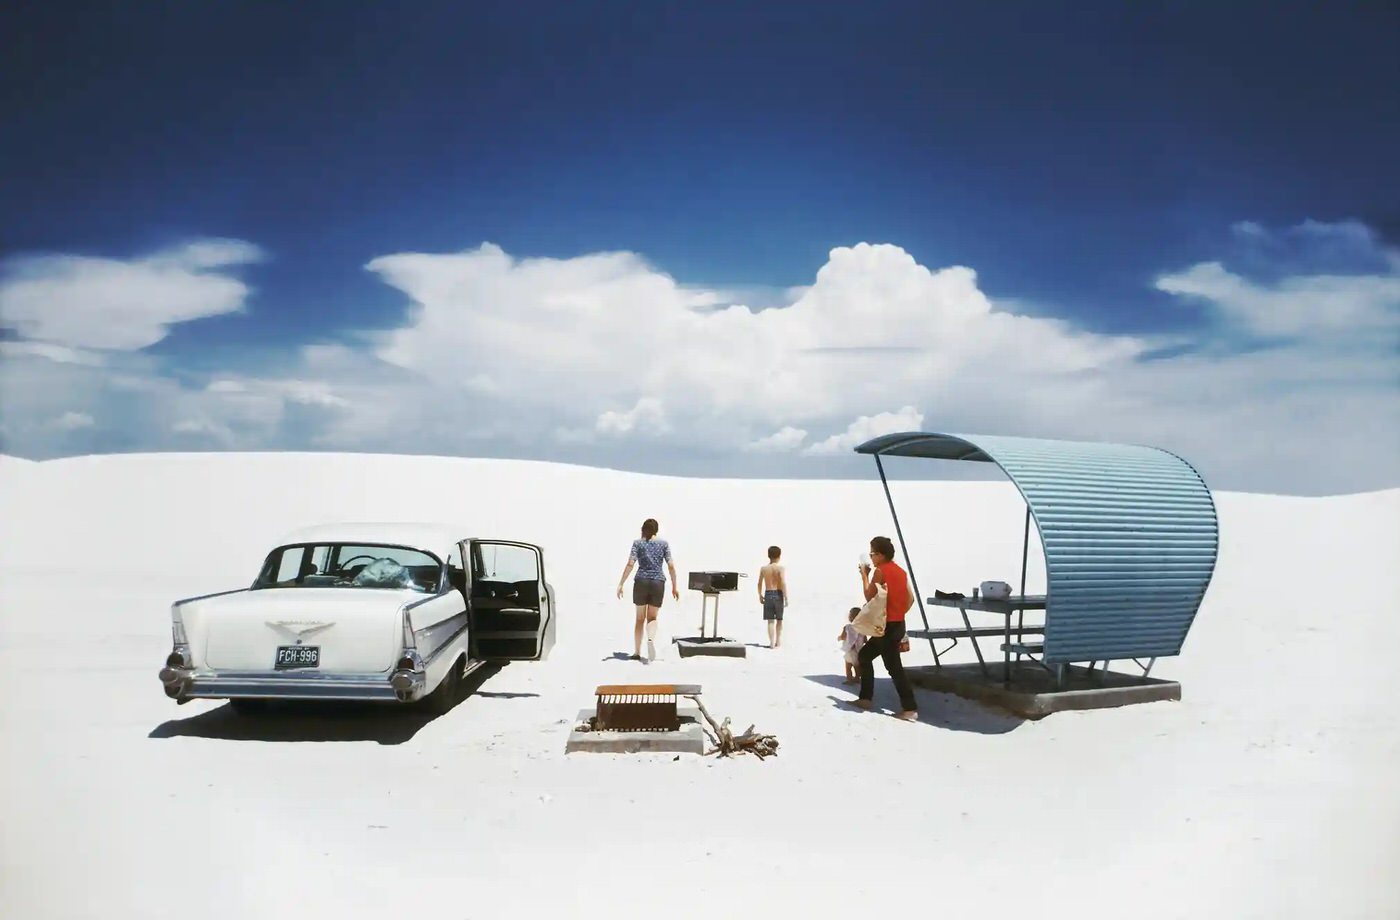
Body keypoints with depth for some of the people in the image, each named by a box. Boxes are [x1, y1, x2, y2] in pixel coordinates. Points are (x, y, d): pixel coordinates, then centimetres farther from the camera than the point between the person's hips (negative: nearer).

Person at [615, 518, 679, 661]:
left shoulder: (637, 543, 3)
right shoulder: (664, 544, 6)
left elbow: (630, 564, -7)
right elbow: (671, 566, 0)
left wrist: (620, 584, -5)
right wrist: (675, 586, 6)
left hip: (641, 582, 0)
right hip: (658, 582, 0)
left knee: (640, 618, 12)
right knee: (652, 617, 10)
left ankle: (637, 652, 13)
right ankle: (651, 639, -20)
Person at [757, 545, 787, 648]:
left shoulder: (763, 568, 2)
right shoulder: (780, 568, -9)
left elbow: (760, 583, 9)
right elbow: (783, 584, -16)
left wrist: (760, 595, 23)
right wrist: (786, 598, -12)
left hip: (768, 594, 2)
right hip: (778, 594, -2)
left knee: (770, 621, 4)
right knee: (779, 620, 15)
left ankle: (772, 643, -2)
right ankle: (778, 642, 21)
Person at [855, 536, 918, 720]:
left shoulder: (880, 571, -12)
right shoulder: (900, 571, 12)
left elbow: (870, 596, -12)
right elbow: (910, 599, 12)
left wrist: (864, 575, -3)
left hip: (887, 626, -9)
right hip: (898, 624, 9)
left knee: (894, 667, -7)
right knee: (864, 656, 19)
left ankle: (910, 709, -10)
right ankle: (866, 698, 21)